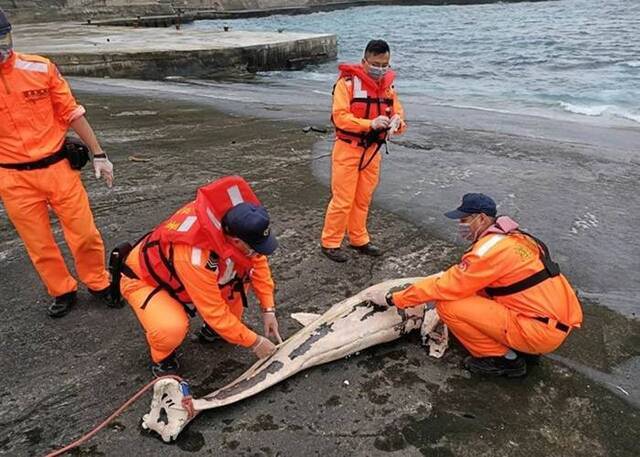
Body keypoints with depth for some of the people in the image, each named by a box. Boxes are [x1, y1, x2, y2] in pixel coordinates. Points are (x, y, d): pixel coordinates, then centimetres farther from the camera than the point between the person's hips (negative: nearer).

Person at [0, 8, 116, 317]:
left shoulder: (40, 68, -5)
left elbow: (72, 113, 3)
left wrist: (98, 154, 4)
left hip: (58, 168, 0)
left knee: (84, 233, 7)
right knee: (39, 244, 11)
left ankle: (98, 283, 30)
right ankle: (62, 292, 32)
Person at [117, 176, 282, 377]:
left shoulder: (237, 221, -25)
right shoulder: (194, 255, -42)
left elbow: (258, 261, -6)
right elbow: (215, 312, -30)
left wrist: (268, 309, -9)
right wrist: (255, 342, -20)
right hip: (143, 279, -6)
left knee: (244, 271, -11)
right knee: (172, 330, -34)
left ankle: (214, 329, 10)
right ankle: (162, 357, 2)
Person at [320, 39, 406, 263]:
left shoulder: (387, 85, 8)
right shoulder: (347, 82, -13)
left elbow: (397, 111, 7)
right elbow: (340, 117, -20)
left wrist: (397, 121, -18)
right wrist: (370, 123, -31)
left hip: (373, 150, 6)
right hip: (348, 149, -6)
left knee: (363, 199, 15)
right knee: (342, 200, -3)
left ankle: (359, 239, 29)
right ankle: (330, 243, 10)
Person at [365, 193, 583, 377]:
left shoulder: (491, 249, -19)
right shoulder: (512, 236, 8)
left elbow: (445, 287, -16)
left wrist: (392, 299, -8)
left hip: (541, 330, -9)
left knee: (448, 305, -15)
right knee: (473, 287, 18)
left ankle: (503, 359, 1)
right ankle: (522, 347, 15)